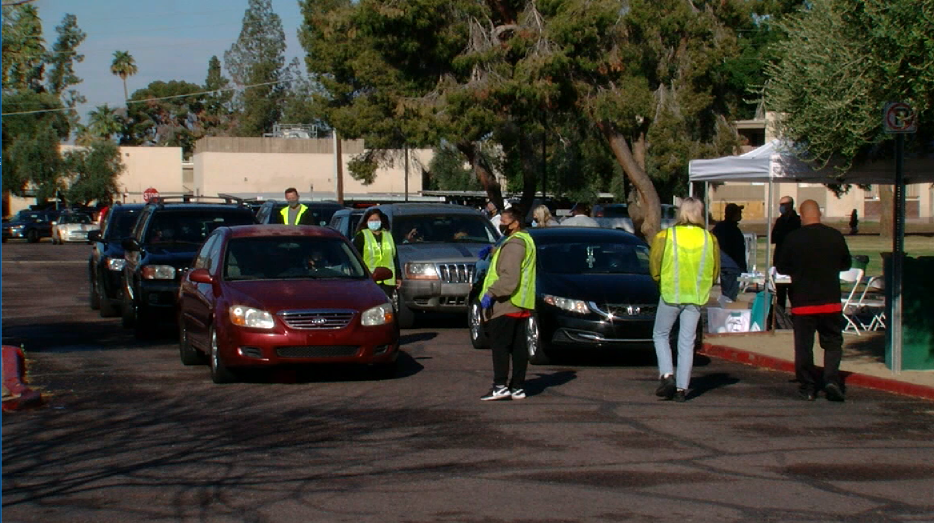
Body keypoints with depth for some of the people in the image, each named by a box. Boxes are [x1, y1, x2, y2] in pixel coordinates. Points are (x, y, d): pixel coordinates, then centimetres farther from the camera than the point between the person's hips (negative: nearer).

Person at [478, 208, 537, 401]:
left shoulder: (514, 244, -15)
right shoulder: (526, 241, 18)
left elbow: (509, 276, -24)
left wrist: (491, 293, -23)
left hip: (506, 304, -10)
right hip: (522, 305, 10)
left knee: (499, 344, -8)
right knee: (518, 346, 9)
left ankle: (500, 386, -12)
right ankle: (518, 387, 11)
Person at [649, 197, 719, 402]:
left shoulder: (665, 236, -7)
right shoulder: (709, 239, 0)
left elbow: (654, 268, -3)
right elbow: (715, 271, 7)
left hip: (670, 294, -2)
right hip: (696, 297, 2)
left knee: (660, 335, 14)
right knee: (687, 343, 7)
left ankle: (666, 375, -4)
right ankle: (682, 388, 5)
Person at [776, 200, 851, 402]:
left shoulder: (792, 239, -9)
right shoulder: (835, 236, -4)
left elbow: (781, 268, 0)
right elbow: (846, 264, 10)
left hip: (802, 302, -1)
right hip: (831, 301, 1)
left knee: (803, 346, 7)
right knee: (833, 343, 11)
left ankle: (808, 387, 10)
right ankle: (832, 379, -8)